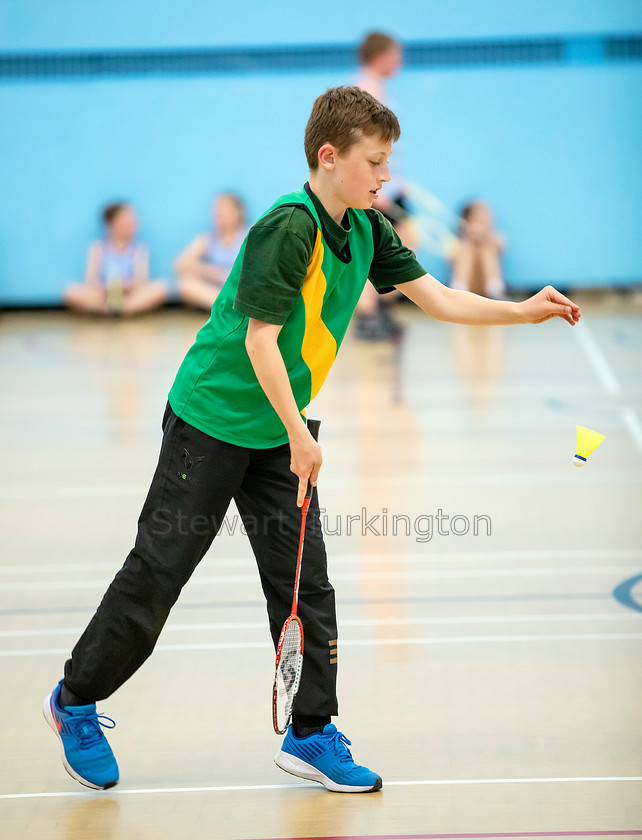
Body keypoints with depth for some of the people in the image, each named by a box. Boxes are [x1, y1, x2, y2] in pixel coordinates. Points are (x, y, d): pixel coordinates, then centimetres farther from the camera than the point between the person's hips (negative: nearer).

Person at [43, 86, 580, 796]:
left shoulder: (366, 230, 2)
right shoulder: (287, 230, -23)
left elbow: (436, 297, 4)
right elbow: (260, 340, -24)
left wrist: (524, 311, -6)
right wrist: (298, 433, -22)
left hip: (278, 432, 7)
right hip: (211, 420, -7)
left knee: (306, 582, 3)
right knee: (158, 570, 1)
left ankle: (311, 733, 12)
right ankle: (75, 699, 19)